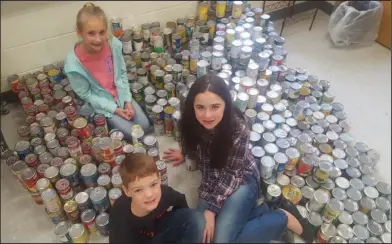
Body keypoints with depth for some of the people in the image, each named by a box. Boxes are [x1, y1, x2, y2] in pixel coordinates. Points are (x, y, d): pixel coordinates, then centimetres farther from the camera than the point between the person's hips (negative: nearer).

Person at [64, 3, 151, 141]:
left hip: (121, 95, 4)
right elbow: (86, 95, -14)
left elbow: (122, 73, -3)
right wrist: (114, 109, -15)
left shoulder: (114, 44, -19)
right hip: (100, 103, -3)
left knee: (145, 126, 0)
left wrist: (127, 100, -8)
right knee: (131, 133, -8)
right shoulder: (73, 64, -27)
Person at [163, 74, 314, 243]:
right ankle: (265, 210, 0)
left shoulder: (237, 130, -28)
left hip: (240, 179, -5)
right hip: (212, 178, 6)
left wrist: (211, 208, -21)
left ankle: (284, 218, -2)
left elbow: (231, 175, -20)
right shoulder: (191, 121, -16)